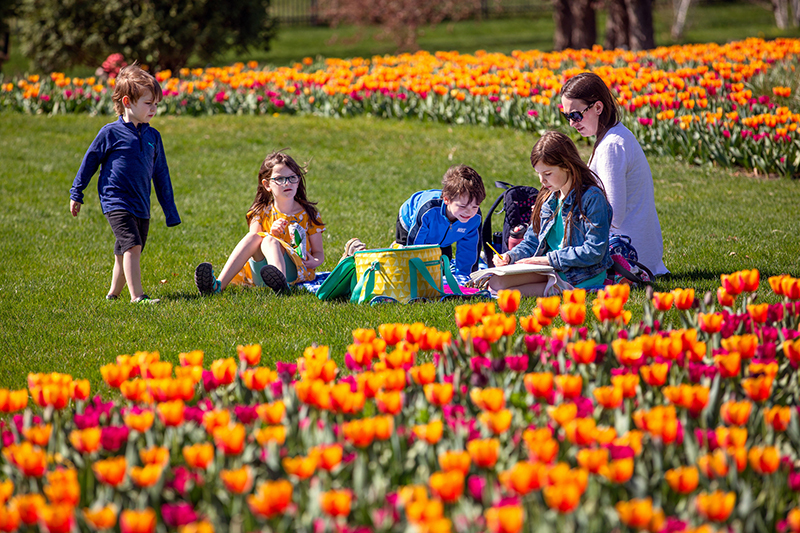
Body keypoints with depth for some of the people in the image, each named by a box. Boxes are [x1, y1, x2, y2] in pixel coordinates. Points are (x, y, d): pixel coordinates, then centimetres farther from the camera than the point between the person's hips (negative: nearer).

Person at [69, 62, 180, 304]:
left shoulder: (153, 136, 9)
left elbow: (161, 175, 16)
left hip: (141, 206, 6)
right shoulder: (111, 133, -7)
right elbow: (89, 162, 2)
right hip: (116, 201, -6)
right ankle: (137, 297, -23)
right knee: (132, 246, -19)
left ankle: (113, 293, 27)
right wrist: (76, 194, 5)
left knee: (125, 254, 12)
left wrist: (170, 211, 17)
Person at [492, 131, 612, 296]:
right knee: (496, 281, -17)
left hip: (581, 277, -8)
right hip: (550, 269, 8)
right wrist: (510, 256, -2)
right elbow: (532, 242, 20)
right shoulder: (547, 199, 14)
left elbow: (594, 251, -16)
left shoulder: (592, 197, -11)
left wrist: (550, 259, -16)